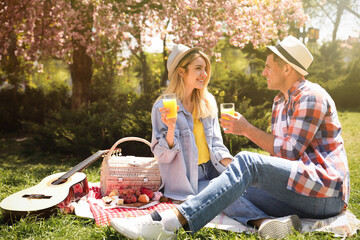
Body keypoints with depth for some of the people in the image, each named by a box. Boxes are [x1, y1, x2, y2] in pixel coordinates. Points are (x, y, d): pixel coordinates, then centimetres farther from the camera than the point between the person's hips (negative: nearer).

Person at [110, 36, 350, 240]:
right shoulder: (281, 102, 19)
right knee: (225, 194, -6)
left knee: (247, 161, -31)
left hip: (325, 191, -9)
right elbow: (277, 150, 19)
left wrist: (247, 129, -10)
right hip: (299, 192, 9)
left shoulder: (311, 96, -9)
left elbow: (289, 152, -14)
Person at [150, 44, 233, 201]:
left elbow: (216, 144, 9)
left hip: (210, 175, 6)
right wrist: (171, 128, -25)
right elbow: (162, 157, -8)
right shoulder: (162, 107, -8)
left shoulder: (208, 102, 8)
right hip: (185, 183, -5)